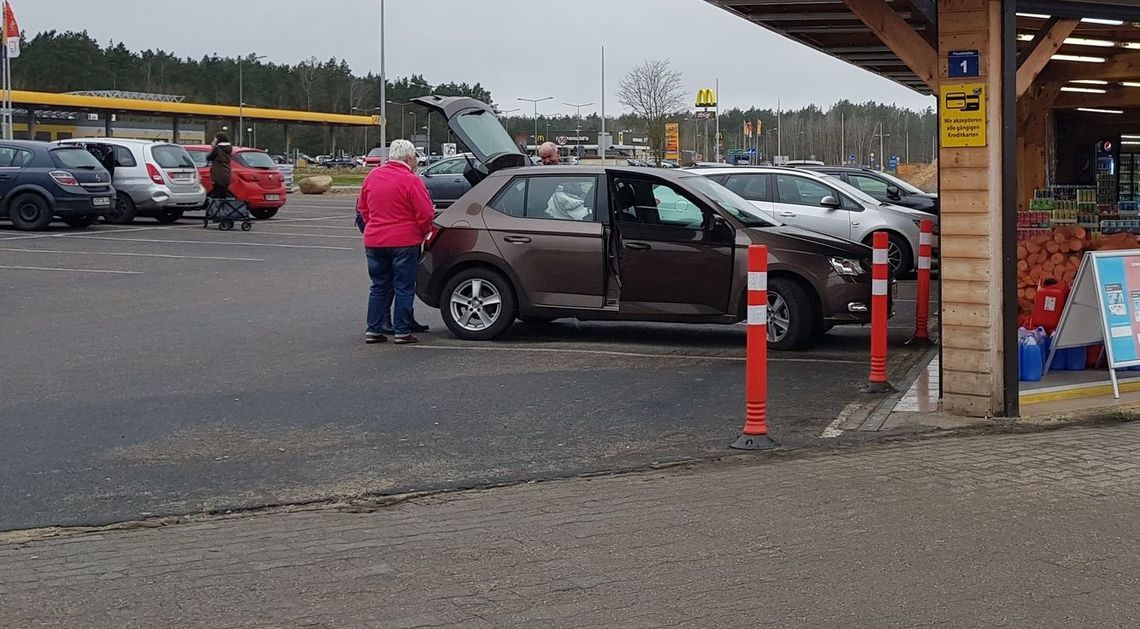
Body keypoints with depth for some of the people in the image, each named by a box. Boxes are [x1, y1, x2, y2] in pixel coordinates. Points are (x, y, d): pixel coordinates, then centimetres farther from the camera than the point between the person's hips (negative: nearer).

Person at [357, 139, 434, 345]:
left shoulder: (372, 177, 7)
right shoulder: (411, 181, -13)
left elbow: (362, 208, 16)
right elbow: (426, 214, -14)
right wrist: (423, 233, 4)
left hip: (374, 242, 5)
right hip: (404, 242, -5)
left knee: (379, 287, 13)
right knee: (404, 287, 3)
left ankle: (373, 330, 12)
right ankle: (402, 331, 4)